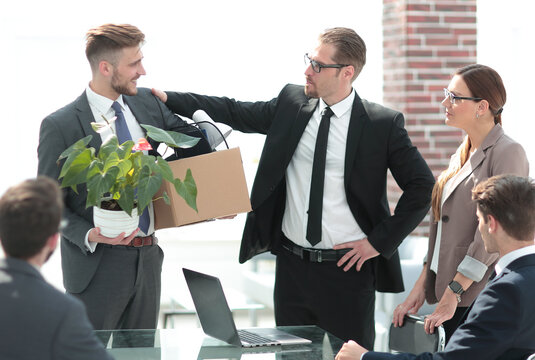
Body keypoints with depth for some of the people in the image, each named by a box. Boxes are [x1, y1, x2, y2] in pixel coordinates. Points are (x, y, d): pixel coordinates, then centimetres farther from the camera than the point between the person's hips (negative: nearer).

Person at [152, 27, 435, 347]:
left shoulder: (383, 124, -8)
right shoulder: (291, 103, 4)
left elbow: (422, 186, -5)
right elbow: (235, 113, 10)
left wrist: (379, 242, -8)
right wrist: (169, 99, 2)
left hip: (348, 269, -4)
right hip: (292, 265, 4)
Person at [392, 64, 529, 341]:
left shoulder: (508, 153, -11)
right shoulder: (461, 155, 16)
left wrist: (454, 292, -17)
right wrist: (421, 286, 10)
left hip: (478, 295, -8)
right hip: (448, 292, 8)